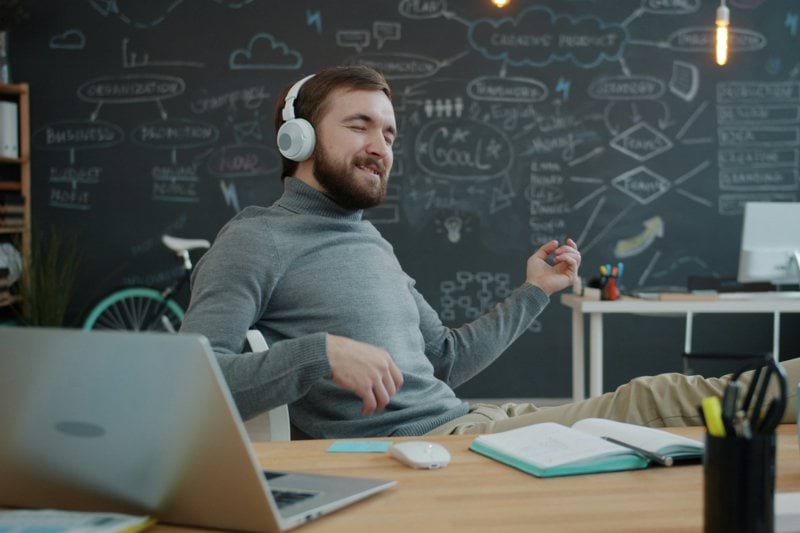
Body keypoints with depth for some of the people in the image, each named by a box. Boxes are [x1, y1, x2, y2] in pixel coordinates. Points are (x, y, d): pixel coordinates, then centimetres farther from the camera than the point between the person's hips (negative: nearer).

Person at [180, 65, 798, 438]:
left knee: (655, 395, -4)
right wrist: (320, 352, -29)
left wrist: (533, 292, 24)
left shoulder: (373, 242, 21)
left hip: (470, 420, 8)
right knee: (654, 404, -19)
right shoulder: (257, 239, -5)